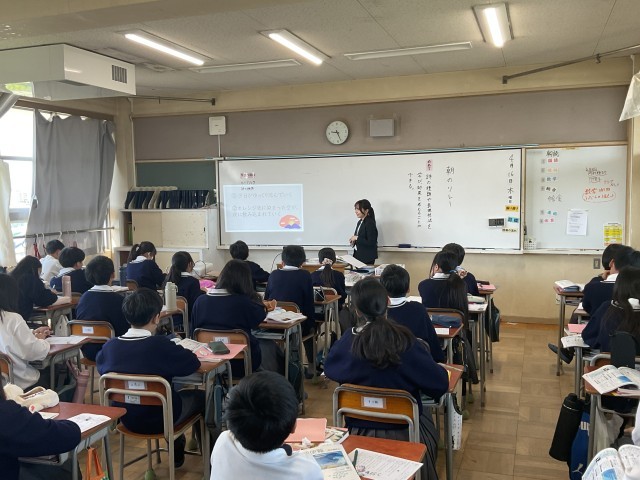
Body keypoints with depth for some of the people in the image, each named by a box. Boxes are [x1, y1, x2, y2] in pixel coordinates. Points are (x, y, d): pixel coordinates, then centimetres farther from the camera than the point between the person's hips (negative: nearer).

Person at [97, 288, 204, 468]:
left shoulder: (110, 346, -13)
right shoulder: (160, 345, -28)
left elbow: (100, 365, 9)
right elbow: (193, 363, -16)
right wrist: (175, 352, 2)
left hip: (126, 419, 5)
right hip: (159, 419, -5)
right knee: (200, 396, 22)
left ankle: (178, 449, 47)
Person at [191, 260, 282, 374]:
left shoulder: (200, 301, -7)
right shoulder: (243, 302, -19)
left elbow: (193, 333, 4)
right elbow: (260, 316, 1)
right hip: (240, 364, -5)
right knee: (270, 346, 25)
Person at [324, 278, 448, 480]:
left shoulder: (347, 340, -16)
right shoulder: (406, 342, -22)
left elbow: (330, 369, 4)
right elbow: (440, 385, -16)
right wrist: (439, 369, 6)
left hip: (358, 431, 3)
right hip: (404, 432, -2)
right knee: (425, 417, 30)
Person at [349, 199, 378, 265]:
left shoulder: (370, 223, -16)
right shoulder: (360, 222, 10)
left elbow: (371, 243, -21)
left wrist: (357, 238, -18)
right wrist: (354, 240, 2)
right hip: (358, 254, 8)